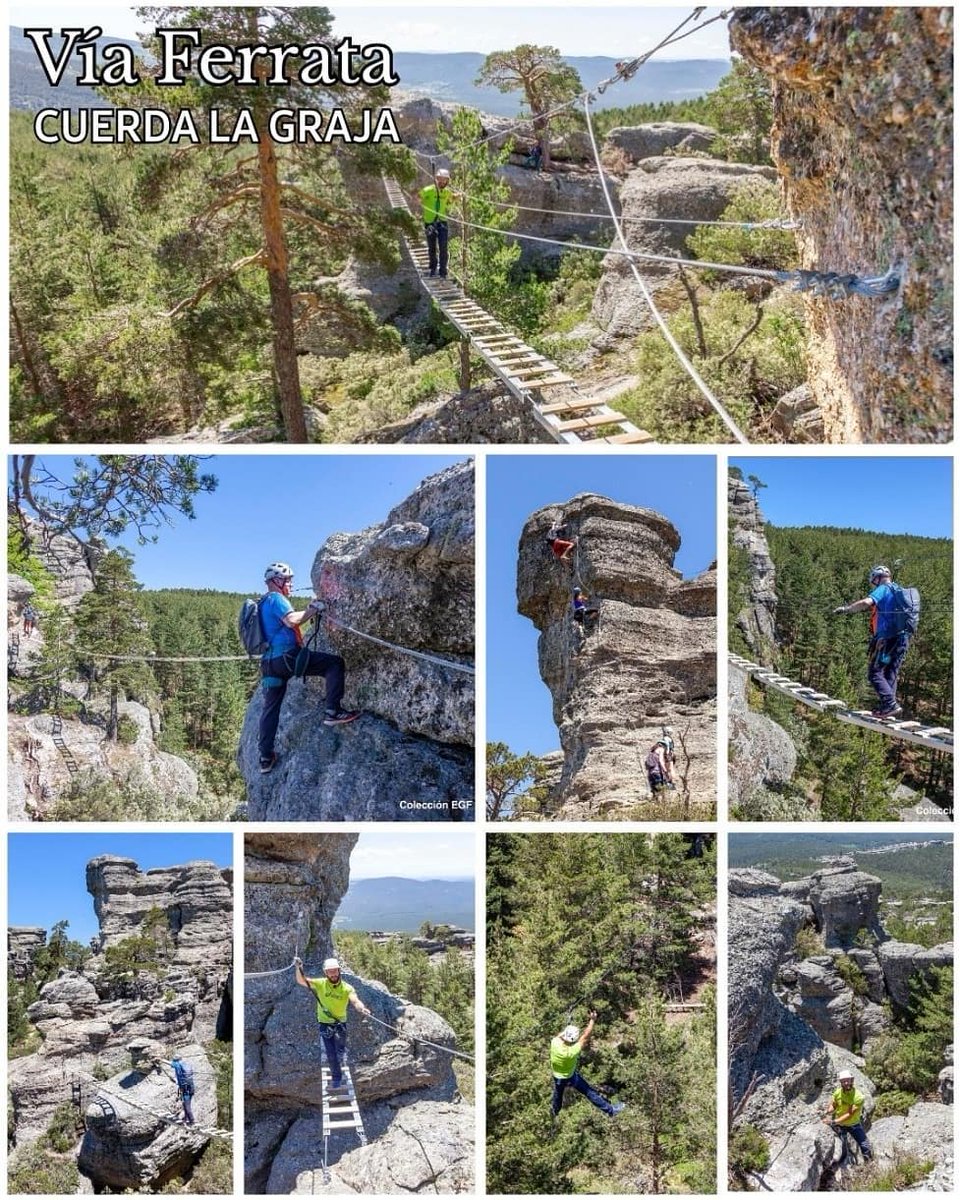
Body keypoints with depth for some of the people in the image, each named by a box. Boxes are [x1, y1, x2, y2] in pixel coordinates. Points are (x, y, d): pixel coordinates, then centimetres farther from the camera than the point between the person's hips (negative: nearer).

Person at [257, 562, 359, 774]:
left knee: (270, 708, 12)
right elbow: (291, 620, -21)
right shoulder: (276, 598, -4)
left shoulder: (264, 603, 26)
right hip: (287, 656, -10)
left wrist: (308, 613, 16)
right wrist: (312, 612, -8)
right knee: (334, 663, -5)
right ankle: (333, 711, -14)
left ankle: (266, 757, 12)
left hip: (269, 662, 10)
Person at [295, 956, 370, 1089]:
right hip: (325, 1024, 0)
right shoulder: (320, 984, -12)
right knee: (331, 1055, 3)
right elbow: (301, 981, -19)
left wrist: (362, 1008, -52)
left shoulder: (347, 988, -13)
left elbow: (355, 1001, -30)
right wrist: (299, 969, -39)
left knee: (340, 1052, 3)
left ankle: (341, 1054, 42)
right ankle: (336, 1076, 29)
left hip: (340, 1024, 0)